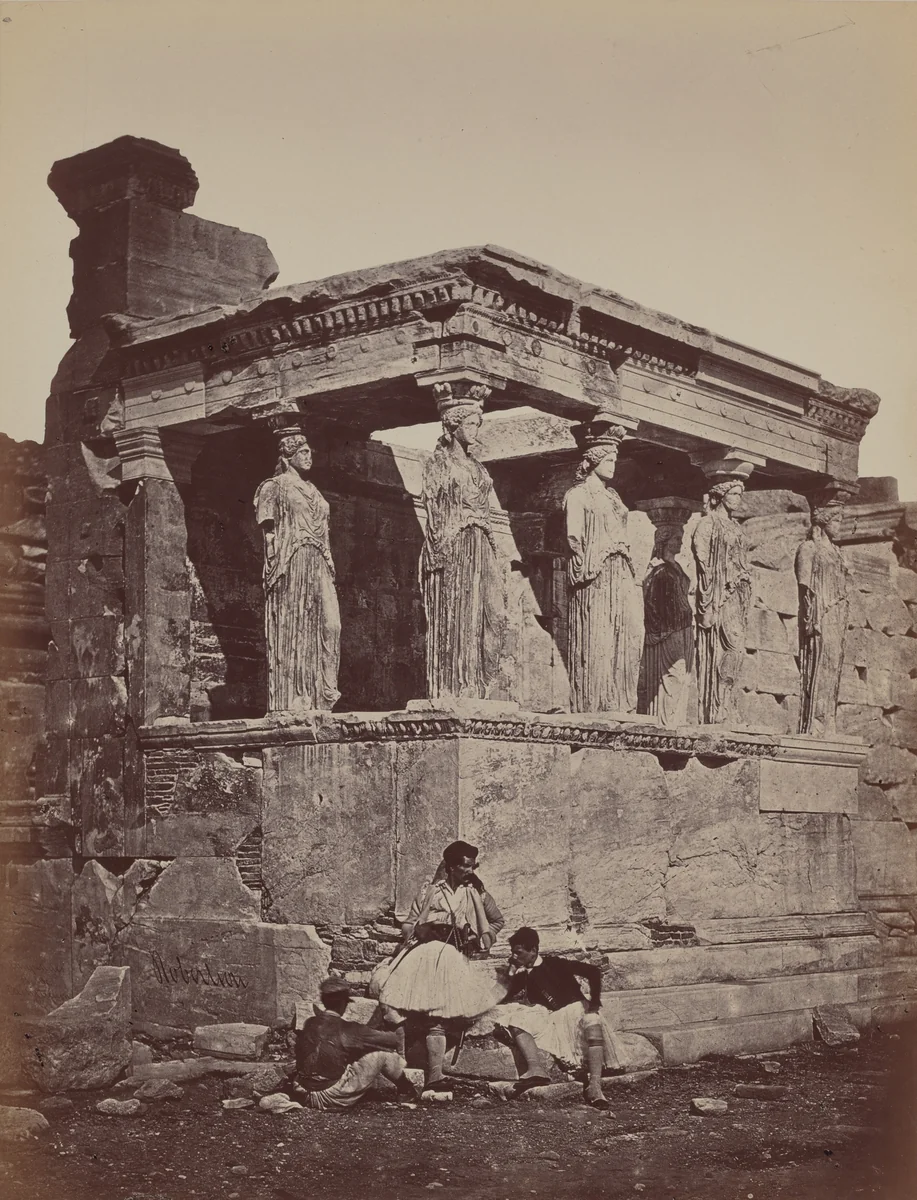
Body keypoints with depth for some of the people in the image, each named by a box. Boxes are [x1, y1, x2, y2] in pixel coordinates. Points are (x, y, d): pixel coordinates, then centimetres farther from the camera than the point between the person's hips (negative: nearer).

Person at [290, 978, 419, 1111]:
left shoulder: (309, 1024, 3)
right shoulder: (346, 1029, -13)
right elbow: (391, 1040, -6)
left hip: (303, 1095, 6)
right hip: (333, 1098, -6)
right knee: (383, 1051, 1)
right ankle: (406, 1089, 28)